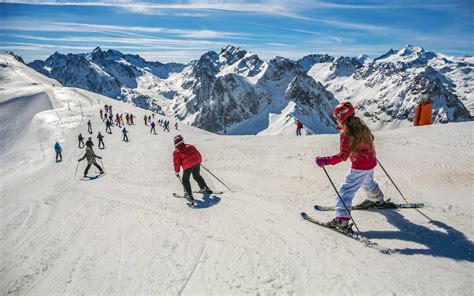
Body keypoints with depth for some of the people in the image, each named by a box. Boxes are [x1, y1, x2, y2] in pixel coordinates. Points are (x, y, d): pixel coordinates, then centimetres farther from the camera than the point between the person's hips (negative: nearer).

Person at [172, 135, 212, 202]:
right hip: (197, 162, 5)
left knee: (185, 180, 13)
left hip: (187, 166, -5)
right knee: (197, 176, 26)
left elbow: (176, 162, -2)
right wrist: (199, 161, 31)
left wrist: (177, 172, 6)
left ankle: (189, 195, 6)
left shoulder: (176, 152, 1)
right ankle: (206, 189, 31)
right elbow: (198, 154, 17)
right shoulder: (190, 146, 13)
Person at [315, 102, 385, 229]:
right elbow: (370, 138, 18)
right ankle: (377, 199, 59)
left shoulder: (345, 134, -21)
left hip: (360, 167, -8)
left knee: (346, 190, -7)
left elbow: (343, 155, -24)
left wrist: (326, 161, -24)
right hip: (371, 162, 8)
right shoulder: (362, 127, 0)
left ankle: (342, 218, -12)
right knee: (368, 182, 34)